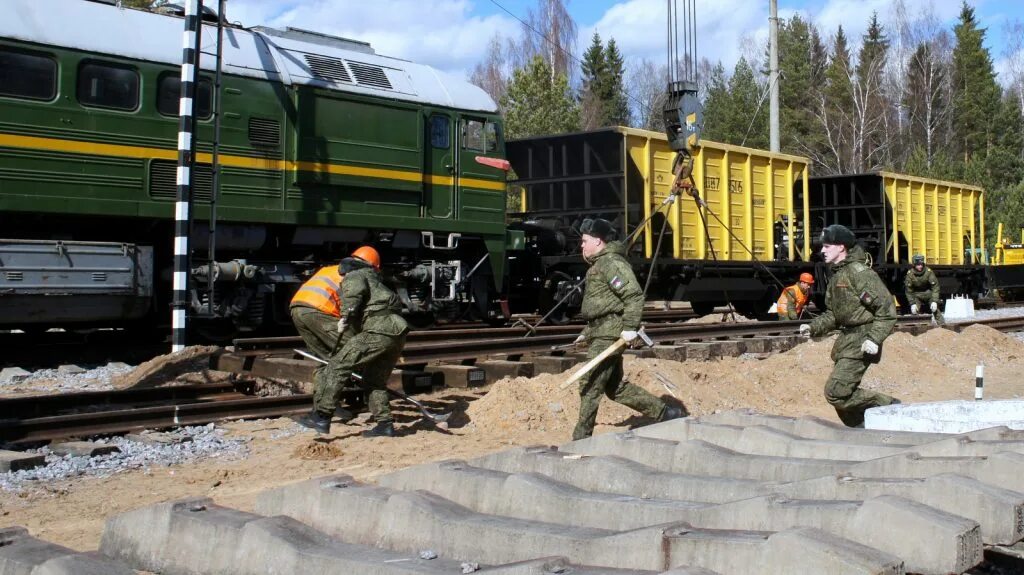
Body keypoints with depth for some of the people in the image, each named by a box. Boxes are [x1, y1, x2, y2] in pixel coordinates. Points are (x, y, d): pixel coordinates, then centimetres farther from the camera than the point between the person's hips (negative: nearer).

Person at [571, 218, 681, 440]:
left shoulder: (611, 263, -12)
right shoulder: (599, 264, 21)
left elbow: (635, 295, -20)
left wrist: (630, 327, -25)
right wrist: (587, 333, 27)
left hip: (610, 334, -11)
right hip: (602, 333, 11)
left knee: (590, 384, -9)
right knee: (615, 387, 13)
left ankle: (581, 438, -5)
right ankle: (665, 413, 20)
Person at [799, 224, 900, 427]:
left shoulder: (859, 273, -14)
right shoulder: (836, 276, 16)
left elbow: (887, 310, -17)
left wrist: (874, 338, -26)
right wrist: (813, 328, 9)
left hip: (861, 344, -10)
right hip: (846, 341, 10)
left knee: (836, 392, -16)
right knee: (843, 395, 11)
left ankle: (887, 406, -3)